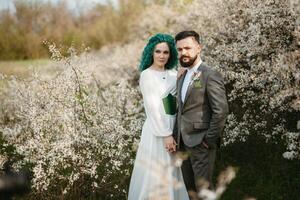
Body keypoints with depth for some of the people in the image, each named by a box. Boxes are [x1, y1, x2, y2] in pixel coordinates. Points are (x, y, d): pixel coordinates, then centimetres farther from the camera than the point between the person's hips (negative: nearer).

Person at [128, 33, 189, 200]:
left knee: (173, 171, 15)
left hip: (175, 126, 6)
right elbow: (153, 107, -15)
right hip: (157, 129, -6)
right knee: (156, 173, 1)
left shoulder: (173, 73, 8)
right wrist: (165, 134, -18)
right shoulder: (147, 75, -10)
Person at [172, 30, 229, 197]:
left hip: (201, 143, -8)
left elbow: (221, 110, -17)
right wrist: (176, 136, 10)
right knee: (190, 187, 12)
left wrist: (209, 140, -15)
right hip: (183, 143, 8)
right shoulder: (182, 78, 15)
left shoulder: (210, 76, -12)